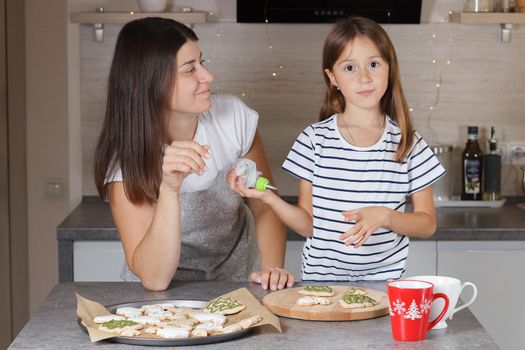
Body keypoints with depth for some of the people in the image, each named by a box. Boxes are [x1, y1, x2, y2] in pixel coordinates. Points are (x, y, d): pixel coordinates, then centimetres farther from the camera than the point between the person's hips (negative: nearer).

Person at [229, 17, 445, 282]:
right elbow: (308, 225, 3)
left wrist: (384, 216, -12)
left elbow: (427, 224, 5)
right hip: (320, 278, 0)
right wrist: (269, 198, -12)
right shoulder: (315, 140, 0)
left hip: (383, 281, 0)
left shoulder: (408, 144, 1)